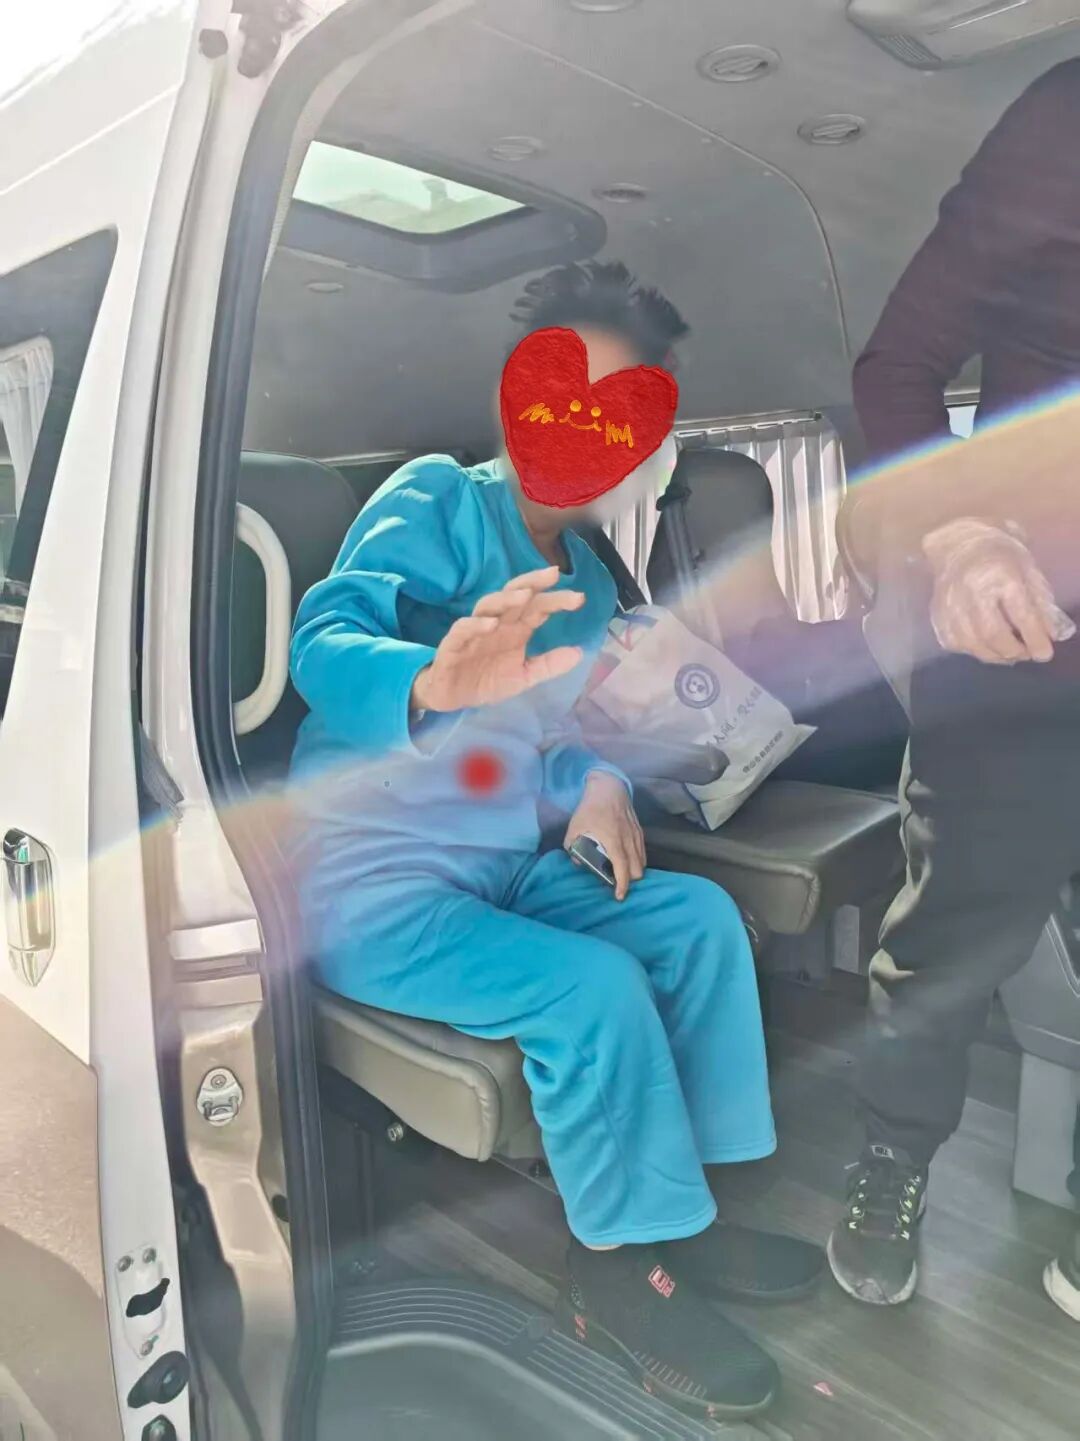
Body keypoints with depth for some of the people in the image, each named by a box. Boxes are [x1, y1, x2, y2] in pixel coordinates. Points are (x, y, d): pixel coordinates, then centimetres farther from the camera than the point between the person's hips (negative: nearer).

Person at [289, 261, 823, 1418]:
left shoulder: (588, 582, 9)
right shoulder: (437, 501, -12)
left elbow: (558, 741, 11)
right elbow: (323, 643, -28)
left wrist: (597, 785, -13)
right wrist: (433, 682, -50)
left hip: (503, 873, 7)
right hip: (367, 886, -7)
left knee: (698, 917, -5)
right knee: (592, 983, -24)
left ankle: (672, 1202, 7)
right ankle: (621, 1270, -1)